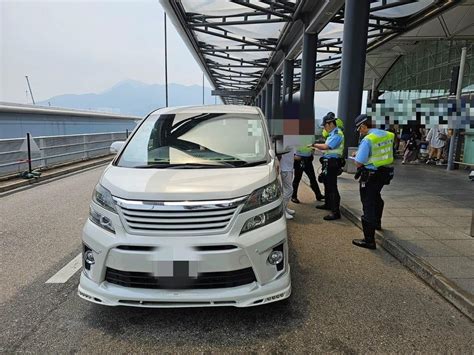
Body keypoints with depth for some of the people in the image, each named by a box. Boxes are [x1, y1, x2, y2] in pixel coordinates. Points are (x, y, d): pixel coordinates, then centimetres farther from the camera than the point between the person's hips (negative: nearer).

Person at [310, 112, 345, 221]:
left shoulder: (337, 134, -15)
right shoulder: (332, 133, 16)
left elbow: (326, 146, -21)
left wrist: (315, 145, -8)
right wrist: (317, 146, 5)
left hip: (332, 163, -10)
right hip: (329, 162, 10)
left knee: (332, 187, -10)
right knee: (327, 184, 21)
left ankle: (335, 212, -8)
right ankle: (328, 204, 37)